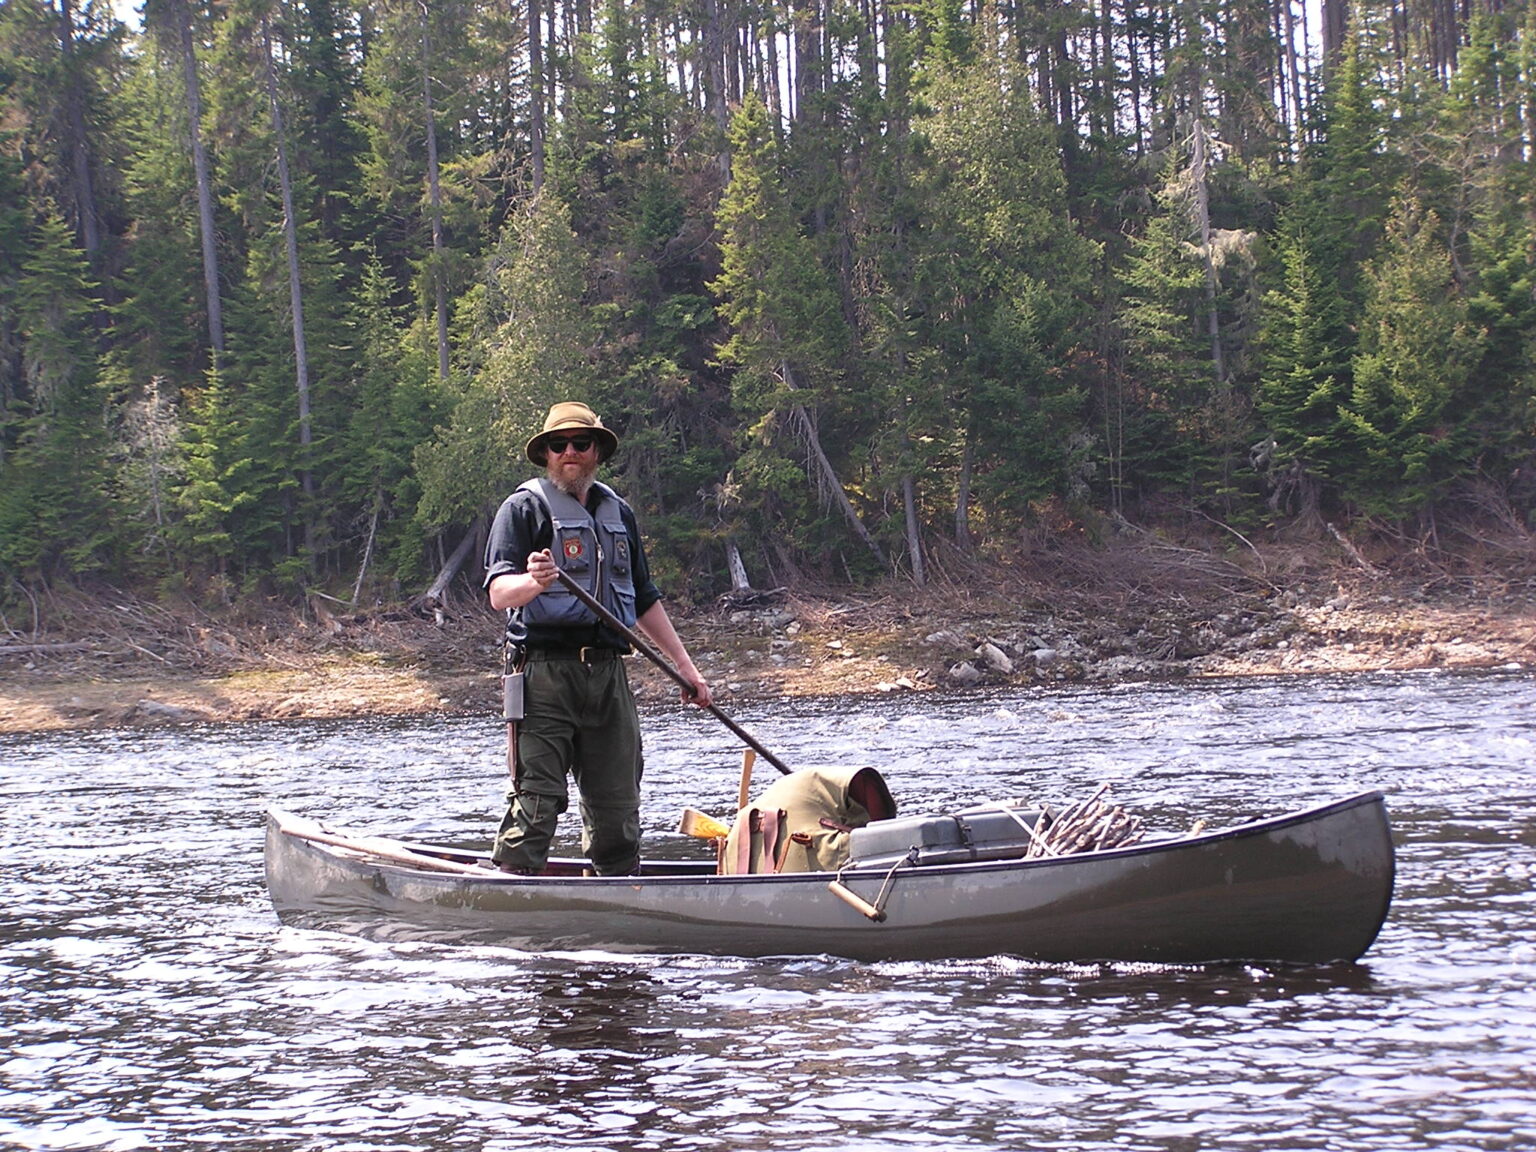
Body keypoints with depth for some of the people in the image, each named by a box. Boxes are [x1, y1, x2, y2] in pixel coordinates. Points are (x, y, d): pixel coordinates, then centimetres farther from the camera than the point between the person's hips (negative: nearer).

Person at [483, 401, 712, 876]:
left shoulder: (618, 514, 20)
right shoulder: (524, 508, 0)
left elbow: (645, 601, 27)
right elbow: (498, 593, -12)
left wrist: (685, 667, 24)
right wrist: (533, 581, -34)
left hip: (608, 674, 6)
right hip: (545, 673, -6)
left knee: (617, 806, 7)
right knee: (536, 801, -12)